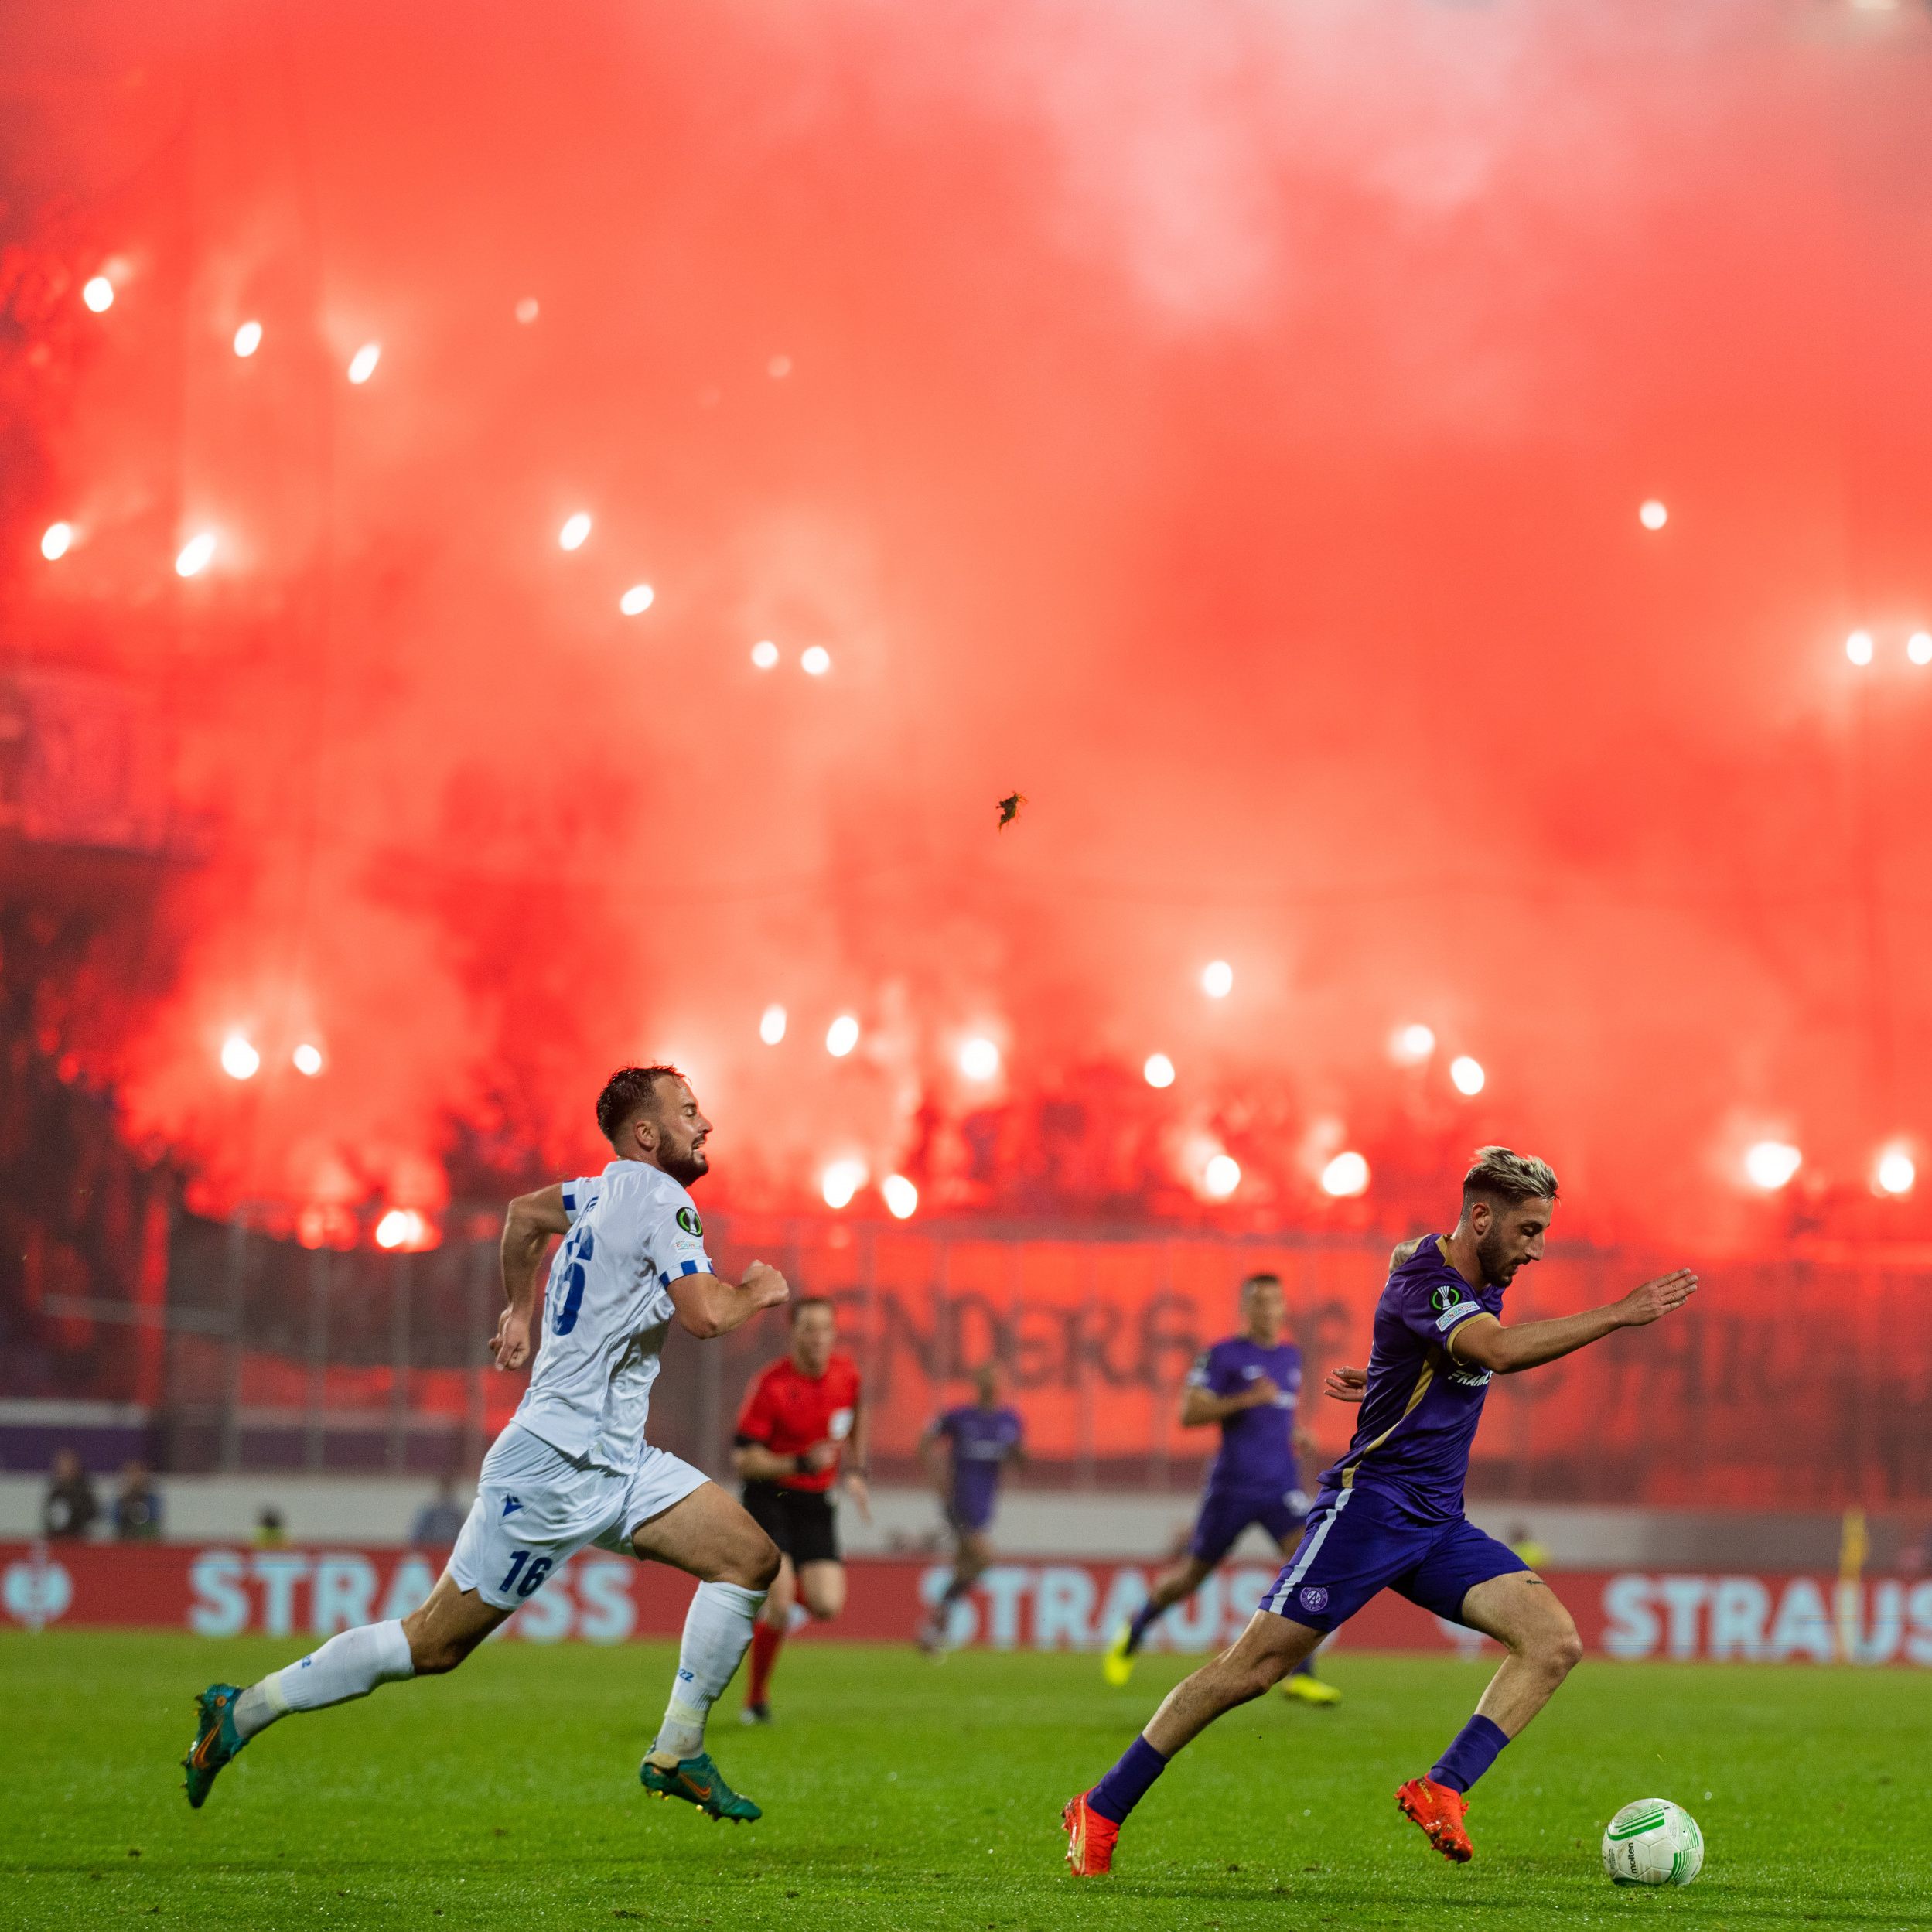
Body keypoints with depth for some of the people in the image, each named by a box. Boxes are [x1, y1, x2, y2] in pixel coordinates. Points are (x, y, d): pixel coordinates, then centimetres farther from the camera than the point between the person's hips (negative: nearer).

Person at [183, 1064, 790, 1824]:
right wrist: (756, 1291, -6)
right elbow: (704, 1314, -25)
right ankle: (243, 1711, 8)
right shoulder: (660, 1199, -14)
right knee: (436, 1641, -3)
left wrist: (520, 1310, 40)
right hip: (554, 1467, -9)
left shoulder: (609, 1191, 13)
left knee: (751, 1559, -2)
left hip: (616, 1462, 9)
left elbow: (525, 1212, 32)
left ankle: (676, 1756, 2)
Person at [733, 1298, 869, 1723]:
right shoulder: (772, 1385, -18)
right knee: (780, 1600, -20)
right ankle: (756, 1699, -1)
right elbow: (744, 1460, -16)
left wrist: (856, 1471, 18)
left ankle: (776, 1597, 27)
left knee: (827, 1606, -9)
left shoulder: (846, 1372, -2)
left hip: (816, 1502, 5)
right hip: (770, 1498, -5)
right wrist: (801, 1463, -27)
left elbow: (856, 1413, 23)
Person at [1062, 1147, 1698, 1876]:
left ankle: (1441, 1790, -17)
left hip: (1439, 1524, 8)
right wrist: (1621, 1314, -36)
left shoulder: (1479, 1281, 9)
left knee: (1554, 1640, -12)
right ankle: (1101, 1809, 5)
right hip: (1369, 1507, -8)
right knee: (1252, 1667, -7)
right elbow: (1501, 1350, -37)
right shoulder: (1422, 1281, -18)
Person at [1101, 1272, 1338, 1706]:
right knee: (1191, 1575, 9)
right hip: (1233, 1486, -4)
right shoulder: (1223, 1355, -6)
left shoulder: (1291, 1356, 14)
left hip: (1283, 1486, 4)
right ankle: (1134, 1632, 39)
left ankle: (1300, 1675, -18)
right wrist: (1246, 1399, -23)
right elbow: (1189, 1413, -13)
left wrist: (1296, 1433, 10)